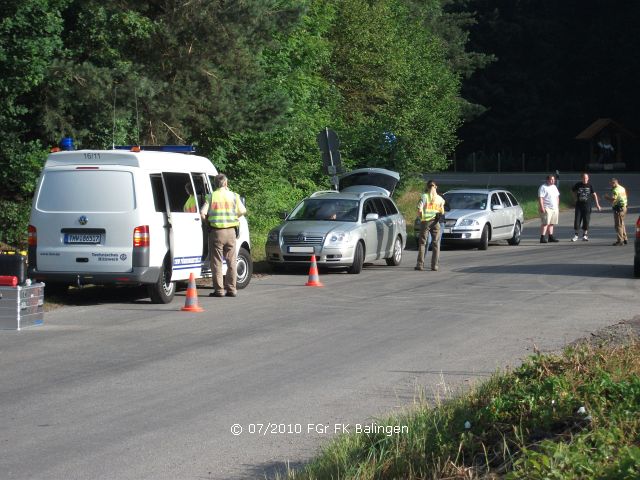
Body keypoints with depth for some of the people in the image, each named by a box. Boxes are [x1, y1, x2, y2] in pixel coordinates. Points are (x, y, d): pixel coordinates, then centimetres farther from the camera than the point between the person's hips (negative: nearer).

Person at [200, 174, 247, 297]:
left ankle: (219, 290, 1)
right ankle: (231, 289, 9)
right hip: (230, 231, 2)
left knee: (217, 262, 3)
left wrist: (208, 220, 9)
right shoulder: (233, 196, 3)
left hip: (216, 231, -2)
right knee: (231, 261, 9)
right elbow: (243, 211, 6)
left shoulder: (211, 197, -3)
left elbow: (203, 213, -11)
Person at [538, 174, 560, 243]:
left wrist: (558, 206, 19)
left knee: (551, 223, 9)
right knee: (545, 223, -13)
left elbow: (557, 197, 25)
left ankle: (551, 237, 14)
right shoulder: (543, 187, -9)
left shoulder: (554, 187, 17)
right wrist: (542, 207, -22)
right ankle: (542, 238, -16)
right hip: (547, 208, -8)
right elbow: (540, 198, -15)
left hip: (554, 208, 8)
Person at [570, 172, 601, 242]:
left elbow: (594, 194, 7)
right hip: (579, 205, 0)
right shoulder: (578, 185, 1)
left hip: (587, 205, 0)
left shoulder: (590, 186, 1)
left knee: (586, 220, 1)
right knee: (577, 220, -3)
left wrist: (597, 204, 5)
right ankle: (576, 235, 5)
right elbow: (573, 191, 19)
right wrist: (576, 198, 8)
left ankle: (585, 236, 9)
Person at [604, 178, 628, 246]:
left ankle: (620, 240, -9)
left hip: (618, 208, -10)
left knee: (618, 225, -7)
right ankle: (624, 239, 23)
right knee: (622, 224, 18)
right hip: (624, 207, 10)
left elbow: (613, 199, -25)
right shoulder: (622, 188, 15)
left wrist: (607, 197, -5)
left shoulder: (616, 190, -16)